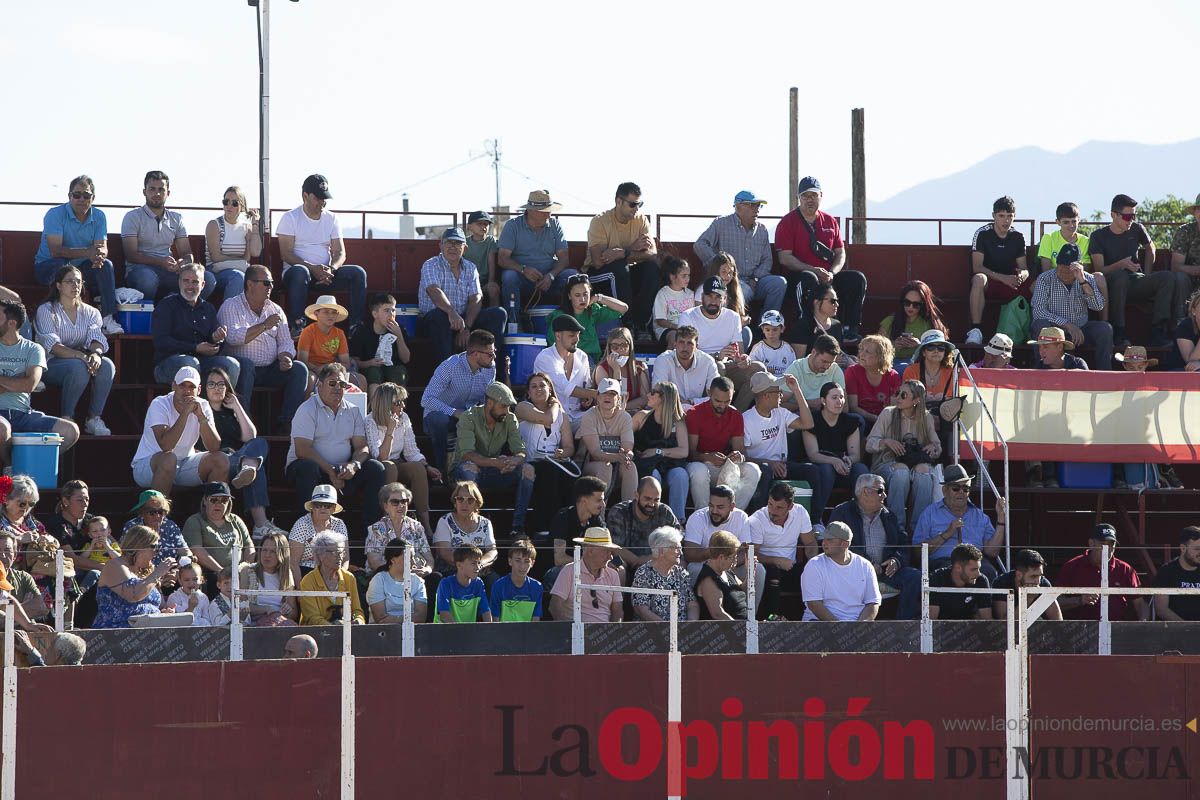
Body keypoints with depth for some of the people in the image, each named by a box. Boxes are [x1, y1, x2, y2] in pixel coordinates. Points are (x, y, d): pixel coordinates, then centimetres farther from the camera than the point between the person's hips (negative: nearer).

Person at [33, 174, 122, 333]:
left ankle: (107, 320, -27)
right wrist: (87, 253, -37)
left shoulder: (99, 217, 1)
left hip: (80, 267, 4)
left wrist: (99, 255, -36)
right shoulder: (55, 214, -15)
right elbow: (55, 250, -26)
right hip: (48, 266, -4)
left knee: (106, 265, -22)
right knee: (61, 264, -37)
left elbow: (103, 248, -8)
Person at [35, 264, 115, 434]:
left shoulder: (90, 312, 15)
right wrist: (80, 356, -29)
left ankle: (94, 419, -25)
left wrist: (96, 353, -28)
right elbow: (52, 345, -14)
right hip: (52, 364, -4)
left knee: (107, 365, -28)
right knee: (78, 367, -37)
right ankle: (66, 419, -27)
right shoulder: (46, 310, 1)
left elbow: (97, 338, -2)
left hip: (81, 360, 4)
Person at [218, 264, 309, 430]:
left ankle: (286, 423, -18)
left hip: (270, 370, 5)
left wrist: (285, 357, -10)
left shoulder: (275, 310, 16)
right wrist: (264, 326, -18)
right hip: (243, 371, -5)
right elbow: (233, 337, -17)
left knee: (299, 368, -17)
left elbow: (285, 342, 14)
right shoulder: (231, 306, 0)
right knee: (245, 364, -37)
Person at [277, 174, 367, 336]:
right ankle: (298, 325, -41)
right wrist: (312, 268, -23)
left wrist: (331, 269, -15)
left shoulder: (331, 219, 14)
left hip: (325, 272, 4)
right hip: (298, 270, -4)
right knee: (300, 272, -41)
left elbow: (340, 253, 9)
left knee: (358, 273, -19)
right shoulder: (290, 218, 0)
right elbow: (286, 254, -9)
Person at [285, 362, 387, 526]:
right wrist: (330, 471, -22)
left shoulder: (352, 411, 13)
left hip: (342, 471, 5)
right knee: (308, 467, -38)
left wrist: (353, 465, -16)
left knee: (375, 468, -16)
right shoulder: (308, 410, -4)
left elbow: (361, 447, 8)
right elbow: (302, 450, -15)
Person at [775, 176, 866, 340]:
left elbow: (840, 254, 15)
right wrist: (814, 270, -19)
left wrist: (831, 273, -7)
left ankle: (851, 329, -18)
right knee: (808, 278, -39)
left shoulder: (830, 222, 17)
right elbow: (785, 258, -8)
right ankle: (806, 328, -39)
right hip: (797, 275, -5)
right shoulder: (788, 222, 1)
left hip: (827, 277, 5)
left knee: (858, 279, -16)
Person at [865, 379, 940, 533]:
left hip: (918, 463, 1)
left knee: (923, 470, -36)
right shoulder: (888, 414, 6)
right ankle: (897, 525, -36)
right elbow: (870, 445, 5)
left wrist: (933, 448, -7)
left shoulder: (926, 418, 11)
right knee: (901, 471, -38)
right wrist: (886, 442, -15)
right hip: (887, 463, -1)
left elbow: (938, 448, 17)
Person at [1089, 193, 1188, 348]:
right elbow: (1099, 270, -8)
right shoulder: (1098, 236, 0)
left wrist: (1147, 275, 18)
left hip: (1137, 284, 4)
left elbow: (1150, 248, 32)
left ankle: (1157, 332, -26)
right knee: (1119, 275, -40)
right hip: (1113, 286, -4)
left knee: (1168, 277, -23)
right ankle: (1118, 334, -38)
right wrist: (1122, 264, -26)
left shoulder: (1136, 229, 13)